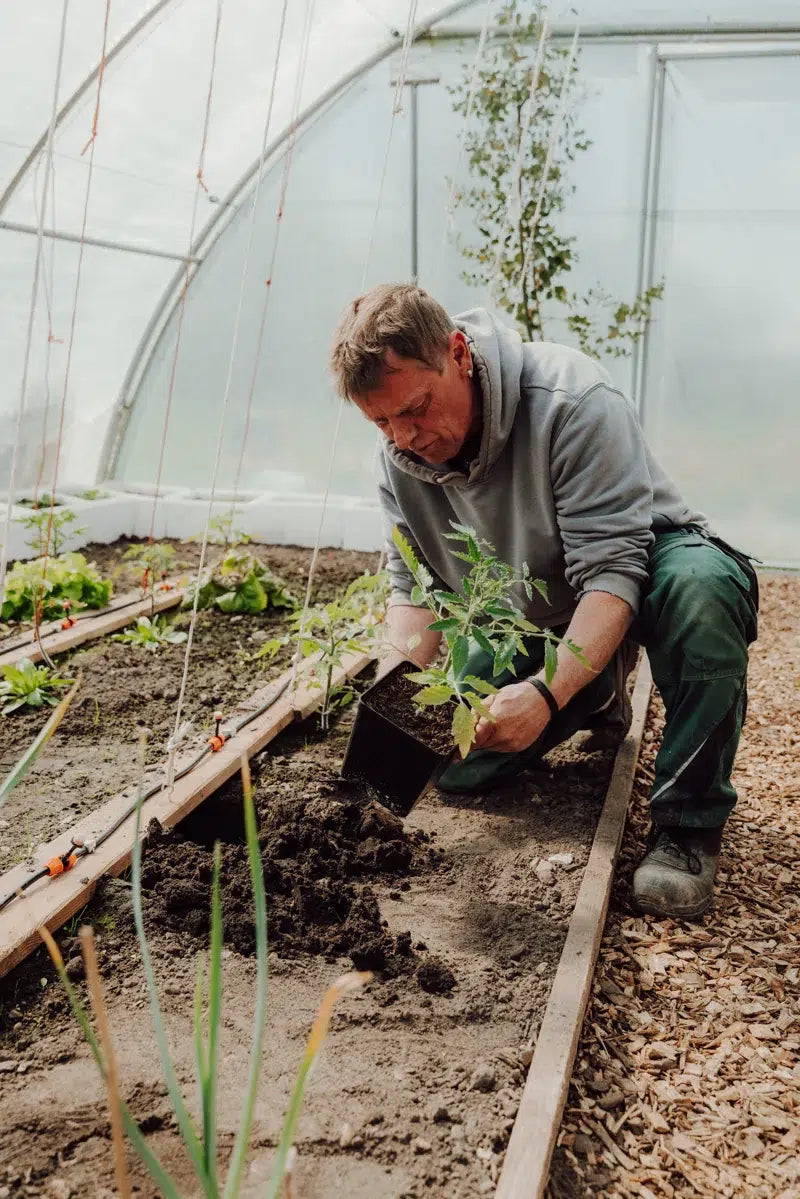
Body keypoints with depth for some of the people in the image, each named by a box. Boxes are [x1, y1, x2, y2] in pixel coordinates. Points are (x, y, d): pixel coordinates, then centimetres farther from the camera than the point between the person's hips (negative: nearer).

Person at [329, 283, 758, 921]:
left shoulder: (575, 400, -32)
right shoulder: (398, 454, -12)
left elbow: (612, 570, -35)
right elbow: (414, 588, -7)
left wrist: (546, 692, -47)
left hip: (643, 568, -5)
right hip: (532, 623, 6)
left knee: (702, 583, -41)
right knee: (453, 764, -5)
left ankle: (690, 821, -25)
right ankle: (598, 699, 24)